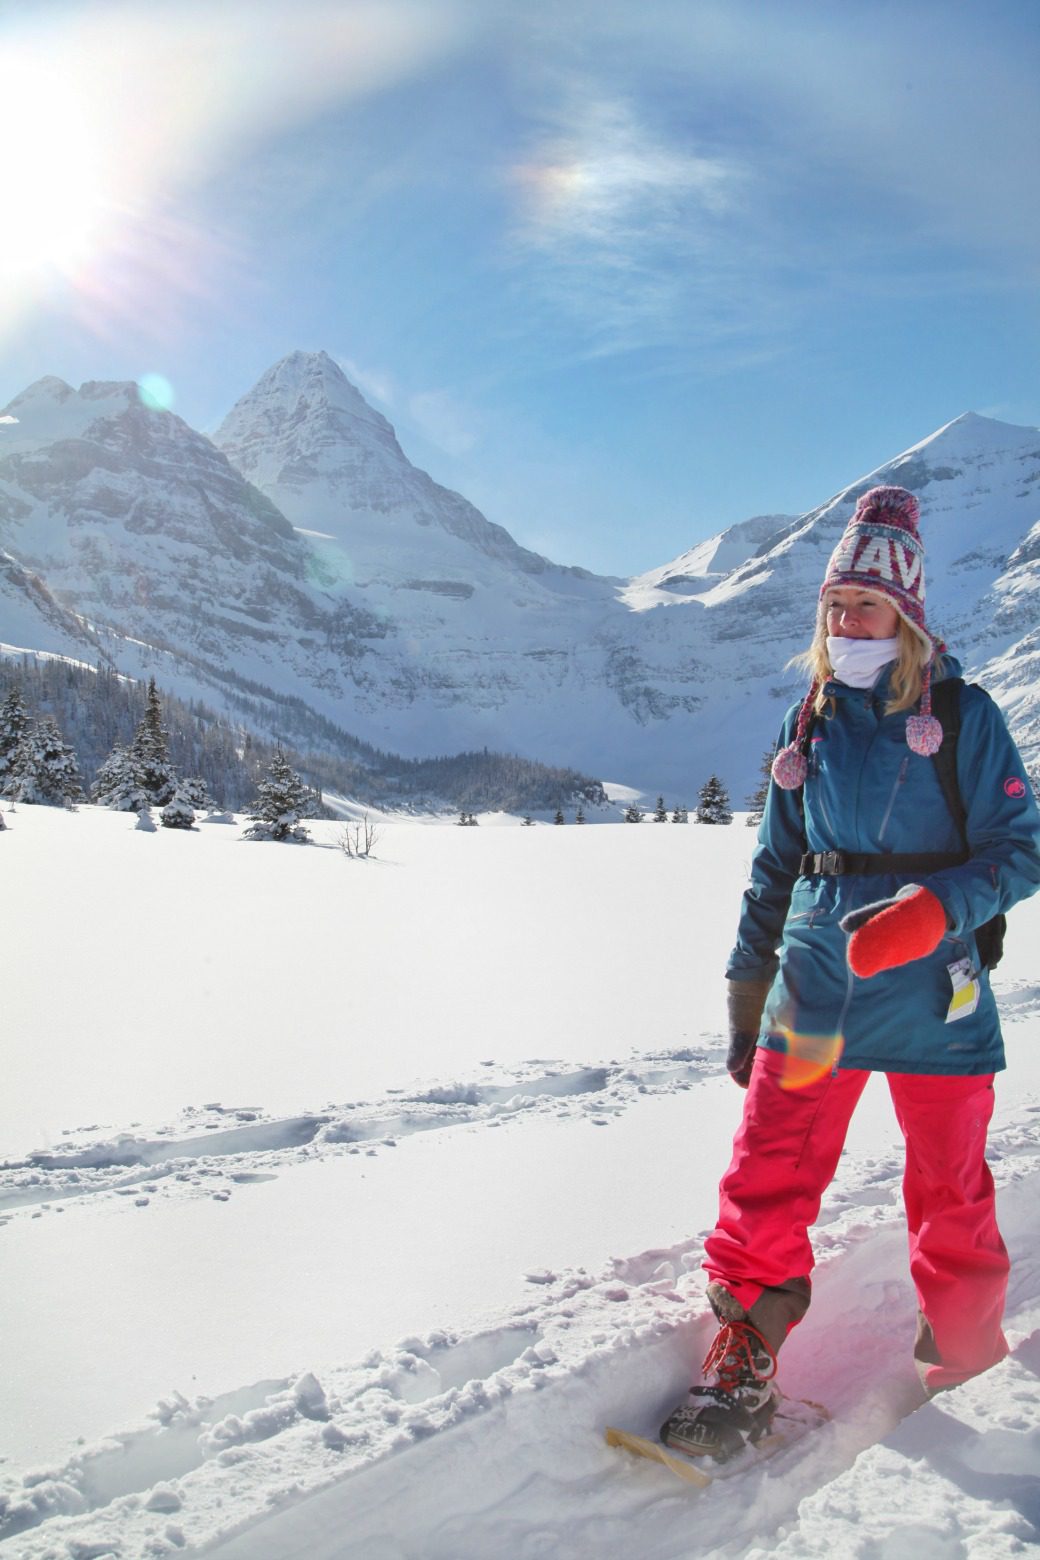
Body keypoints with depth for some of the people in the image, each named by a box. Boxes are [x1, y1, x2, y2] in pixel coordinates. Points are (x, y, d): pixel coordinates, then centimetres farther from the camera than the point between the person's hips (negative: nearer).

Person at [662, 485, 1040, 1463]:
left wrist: (932, 910, -24)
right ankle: (743, 1364, 13)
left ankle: (960, 1357, 36)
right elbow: (774, 871, 13)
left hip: (932, 994, -2)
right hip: (815, 988, 3)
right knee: (767, 1170, -2)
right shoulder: (807, 728, 9)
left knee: (949, 1186, 11)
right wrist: (744, 1003, 12)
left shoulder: (961, 716, -2)